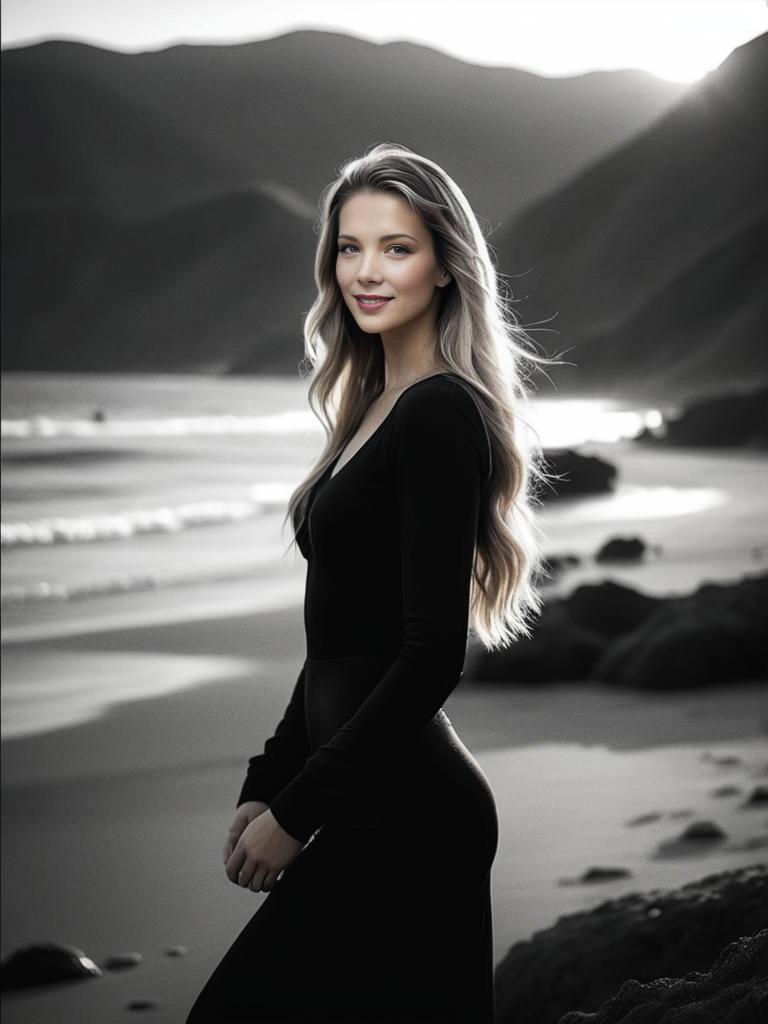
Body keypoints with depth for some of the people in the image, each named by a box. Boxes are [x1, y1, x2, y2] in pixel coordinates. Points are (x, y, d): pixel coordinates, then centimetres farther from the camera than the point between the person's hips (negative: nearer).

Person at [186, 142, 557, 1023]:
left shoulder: (441, 414, -14)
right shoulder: (375, 408, 15)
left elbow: (431, 655, -19)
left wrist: (295, 813, -15)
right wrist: (265, 783, 13)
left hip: (400, 811, -9)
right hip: (391, 807, 9)